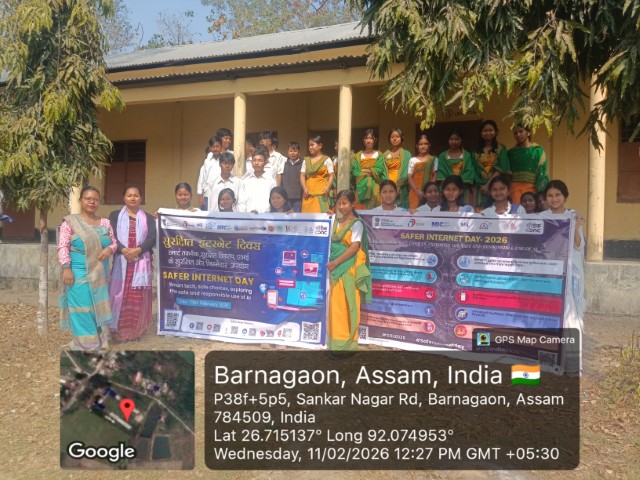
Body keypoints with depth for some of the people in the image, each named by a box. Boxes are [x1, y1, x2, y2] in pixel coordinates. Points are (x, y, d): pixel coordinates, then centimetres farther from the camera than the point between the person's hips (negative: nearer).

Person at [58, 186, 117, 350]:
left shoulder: (105, 223, 11)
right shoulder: (70, 221, -2)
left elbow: (114, 242, 14)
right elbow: (62, 247, -7)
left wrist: (109, 249, -9)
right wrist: (66, 268, -16)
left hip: (99, 275, 5)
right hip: (79, 274, -5)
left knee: (99, 308, 10)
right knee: (82, 309, -3)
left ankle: (99, 341, 22)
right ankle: (84, 343, 7)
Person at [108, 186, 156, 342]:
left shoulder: (148, 218, 11)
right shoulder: (114, 215, 10)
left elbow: (152, 238, -1)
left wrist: (138, 250, -17)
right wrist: (124, 250, -18)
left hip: (141, 261, 1)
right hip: (120, 261, -1)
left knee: (138, 297, 2)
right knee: (119, 294, -1)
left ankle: (136, 330, 10)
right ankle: (119, 330, 7)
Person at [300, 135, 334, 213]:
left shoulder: (327, 160, 4)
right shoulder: (306, 160, 15)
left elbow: (331, 176, 1)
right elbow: (302, 175, 11)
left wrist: (327, 188, -16)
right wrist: (304, 188, -5)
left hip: (321, 192, -4)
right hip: (308, 193, 4)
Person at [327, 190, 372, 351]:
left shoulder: (356, 223, -7)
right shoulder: (336, 223, 14)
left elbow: (354, 247, -15)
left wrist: (335, 262, -16)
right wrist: (331, 263, 4)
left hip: (350, 269, -6)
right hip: (336, 268, 6)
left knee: (348, 305, -1)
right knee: (336, 304, 9)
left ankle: (348, 340, 9)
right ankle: (338, 338, 18)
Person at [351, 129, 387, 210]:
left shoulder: (379, 155, 9)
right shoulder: (358, 156, 10)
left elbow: (379, 170, -6)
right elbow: (354, 172, -2)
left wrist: (363, 171, -5)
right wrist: (372, 171, -7)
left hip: (375, 187, -1)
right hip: (361, 186, 1)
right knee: (361, 210, -6)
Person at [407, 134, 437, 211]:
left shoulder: (433, 159, 8)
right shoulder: (413, 160, 7)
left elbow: (434, 176, 5)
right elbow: (409, 177, 2)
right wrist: (417, 191, -10)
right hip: (415, 192, 0)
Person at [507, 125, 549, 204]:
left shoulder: (538, 150, 5)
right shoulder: (511, 152, 12)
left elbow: (542, 172, 1)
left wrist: (541, 191, -7)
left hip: (531, 188, -1)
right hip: (514, 188, 2)